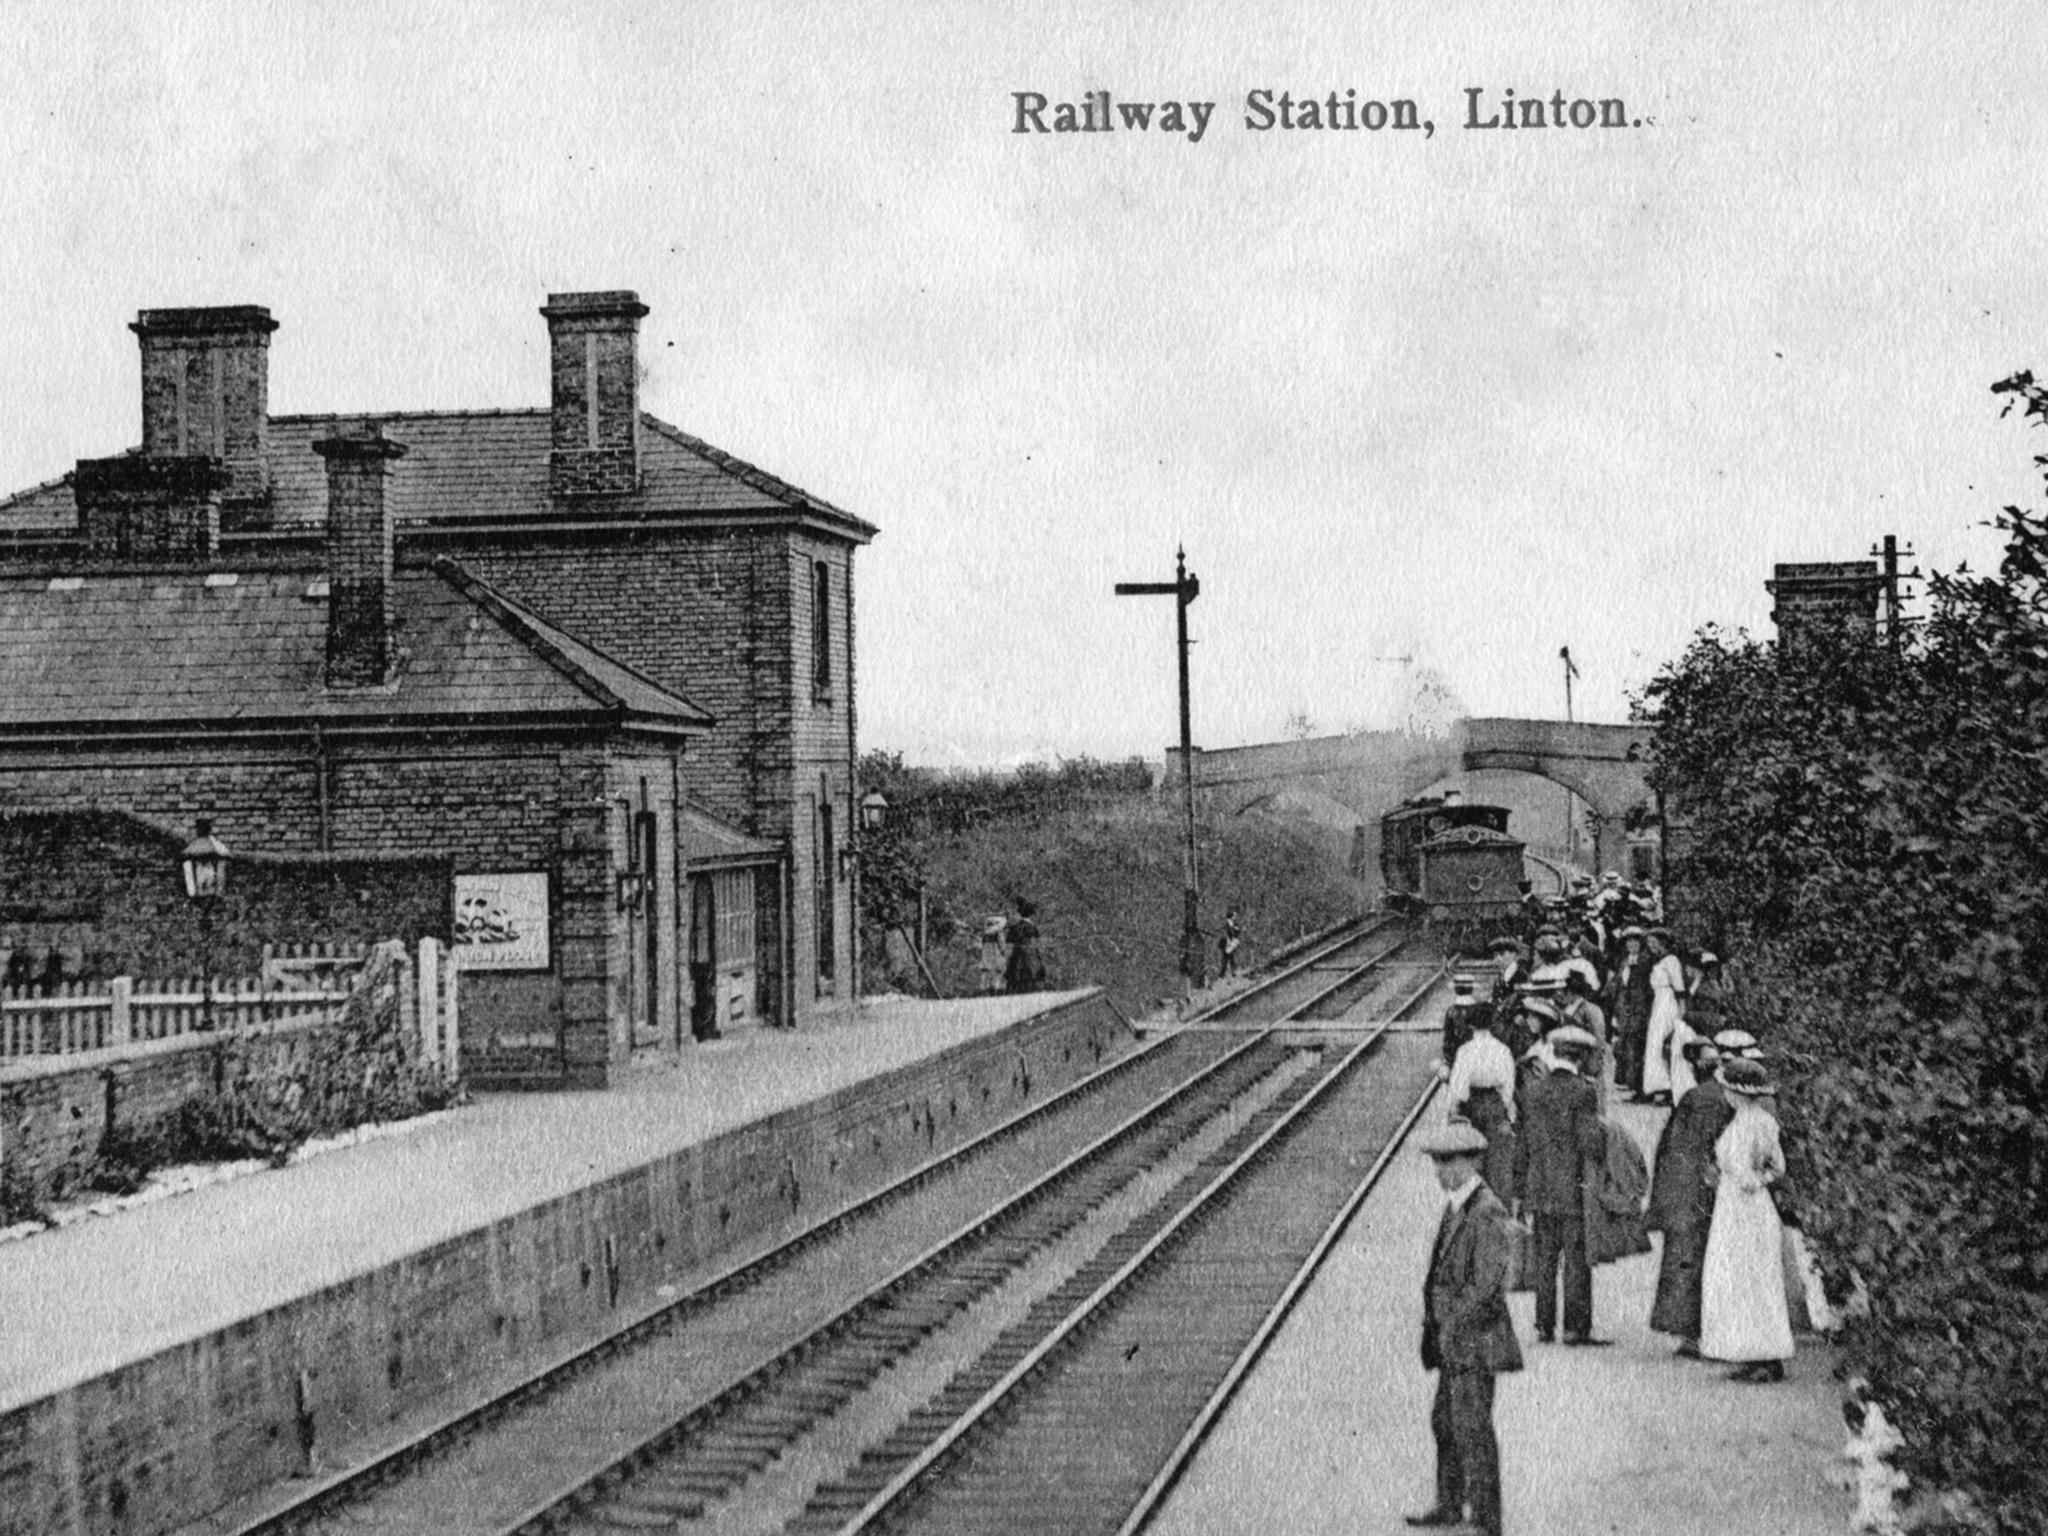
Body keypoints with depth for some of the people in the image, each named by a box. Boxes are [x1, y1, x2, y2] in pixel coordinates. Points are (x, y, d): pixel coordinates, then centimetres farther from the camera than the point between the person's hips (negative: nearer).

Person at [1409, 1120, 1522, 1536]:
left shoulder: (1488, 1213, -18)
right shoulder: (1455, 1206, 11)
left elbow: (1485, 1284, -21)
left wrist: (1453, 1324, -15)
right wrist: (1434, 1317, 12)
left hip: (1476, 1337, -10)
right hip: (1453, 1337, 10)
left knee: (1472, 1428, -7)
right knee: (1444, 1421, 19)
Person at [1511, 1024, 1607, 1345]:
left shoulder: (1531, 1089, 4)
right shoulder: (1583, 1092, -11)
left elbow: (1520, 1145, 8)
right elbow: (1590, 1145, -13)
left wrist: (1520, 1192, 14)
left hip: (1540, 1189, 4)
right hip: (1574, 1191, -4)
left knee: (1545, 1260, 10)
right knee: (1577, 1260, 1)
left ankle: (1545, 1325, 13)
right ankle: (1576, 1328, 1)